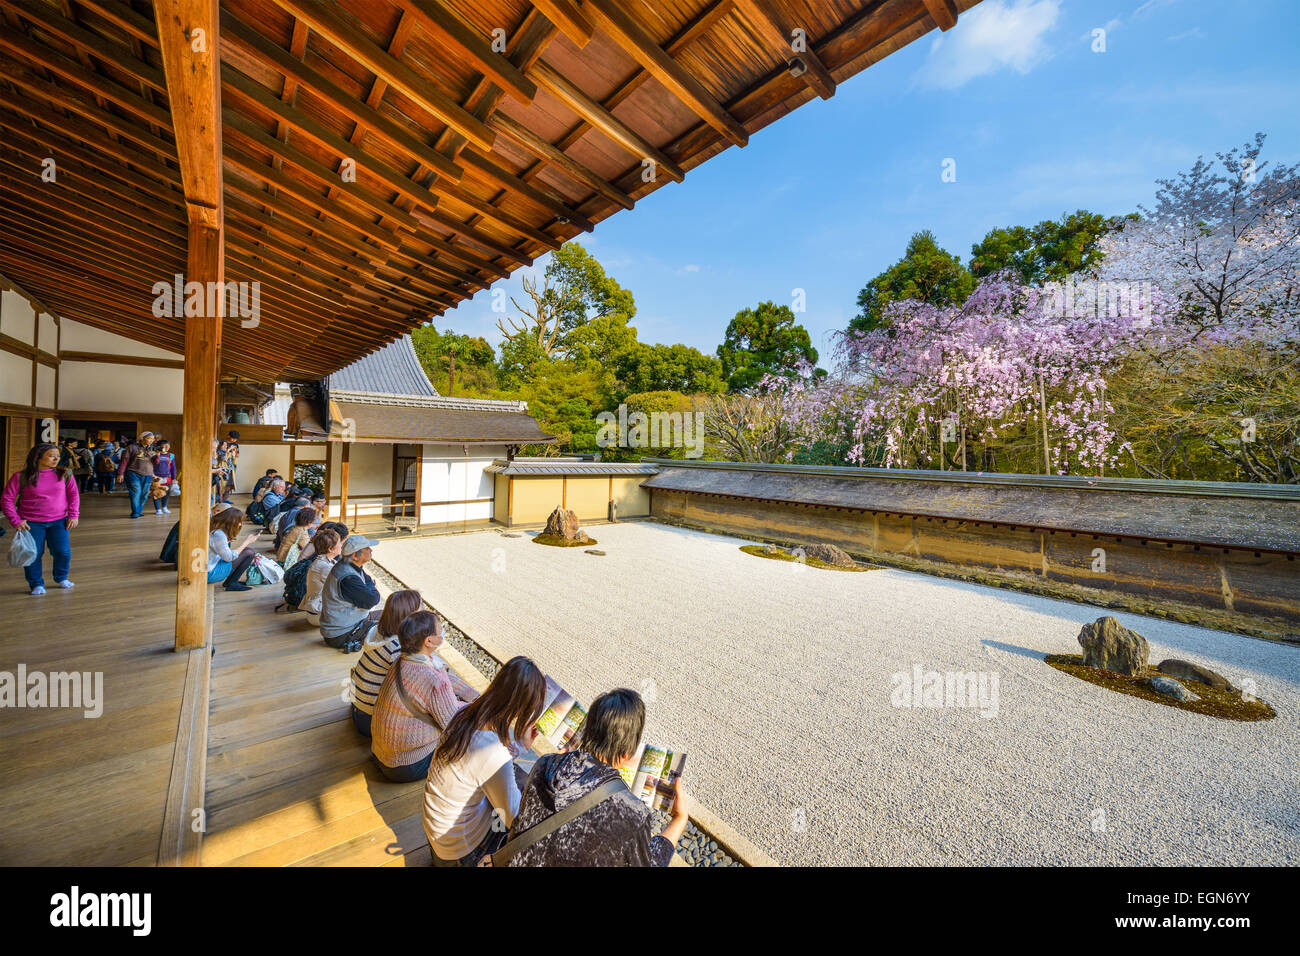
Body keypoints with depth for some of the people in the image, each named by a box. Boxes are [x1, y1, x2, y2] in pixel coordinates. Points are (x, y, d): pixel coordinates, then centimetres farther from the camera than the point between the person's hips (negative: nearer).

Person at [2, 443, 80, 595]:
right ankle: (36, 584, 19)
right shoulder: (20, 477, -5)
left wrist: (74, 515, -2)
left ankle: (61, 578, 22)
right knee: (33, 554, 2)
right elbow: (6, 499, -1)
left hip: (59, 521, 1)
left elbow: (74, 495, 5)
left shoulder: (64, 474, 0)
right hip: (32, 523, -1)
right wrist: (15, 520, -6)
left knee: (63, 551, -1)